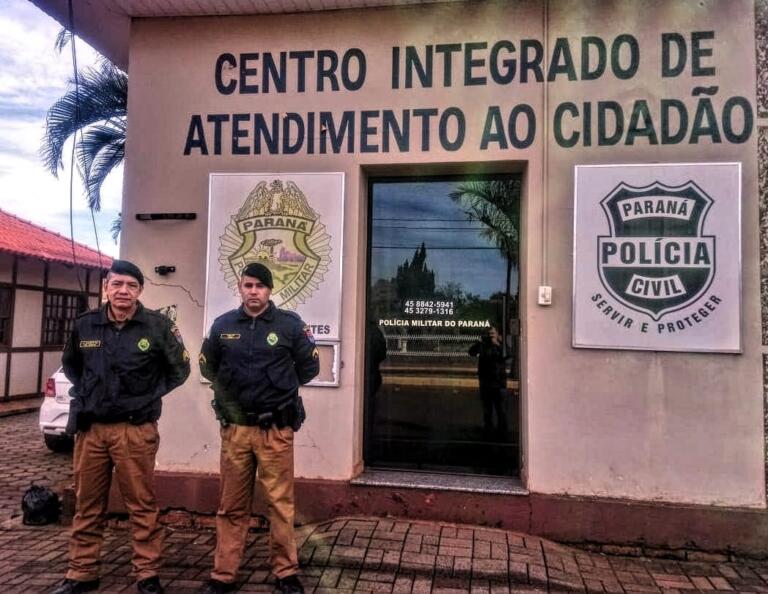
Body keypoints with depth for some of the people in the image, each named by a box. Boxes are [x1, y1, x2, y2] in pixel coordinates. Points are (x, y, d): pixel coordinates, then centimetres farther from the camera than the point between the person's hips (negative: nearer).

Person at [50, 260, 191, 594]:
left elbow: (179, 369, 5)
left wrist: (149, 395, 0)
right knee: (87, 505, 14)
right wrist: (84, 395, 12)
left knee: (142, 505, 3)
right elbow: (70, 364, 24)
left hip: (135, 430, -3)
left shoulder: (157, 326, -5)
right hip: (89, 428, 4)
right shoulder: (84, 325, 5)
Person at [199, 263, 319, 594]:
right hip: (235, 427, 3)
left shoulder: (289, 324, -3)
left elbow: (310, 367, 6)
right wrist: (231, 393, 13)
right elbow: (207, 366, 20)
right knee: (232, 506, 12)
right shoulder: (223, 325, 5)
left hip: (276, 429, -2)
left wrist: (280, 388, 8)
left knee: (280, 503, 5)